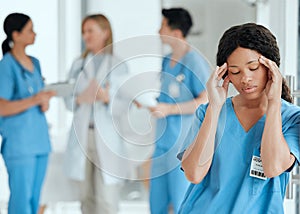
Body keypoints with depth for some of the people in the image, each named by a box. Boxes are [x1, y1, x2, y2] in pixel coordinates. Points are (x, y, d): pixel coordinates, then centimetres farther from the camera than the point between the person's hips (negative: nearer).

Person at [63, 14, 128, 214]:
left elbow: (124, 107, -3)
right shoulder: (78, 64, 12)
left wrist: (107, 98, -22)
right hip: (82, 135, 4)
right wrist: (80, 99, -12)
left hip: (107, 137, -3)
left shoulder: (118, 66, 2)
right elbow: (68, 101, 10)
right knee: (87, 197, 8)